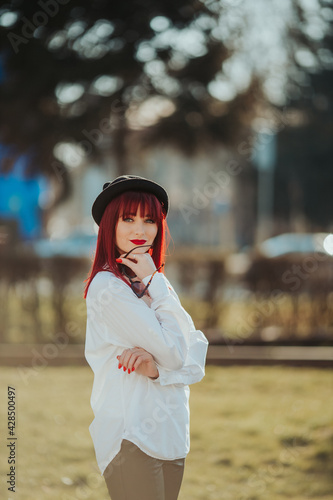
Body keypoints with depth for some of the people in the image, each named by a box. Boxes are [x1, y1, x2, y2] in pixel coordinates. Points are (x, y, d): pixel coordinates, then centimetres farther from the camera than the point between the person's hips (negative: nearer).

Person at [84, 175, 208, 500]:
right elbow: (174, 352, -15)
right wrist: (154, 284, -8)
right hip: (131, 435, -8)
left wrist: (157, 368, -14)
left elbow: (196, 362, 6)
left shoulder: (157, 284, 15)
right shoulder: (108, 286, -11)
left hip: (170, 435, 8)